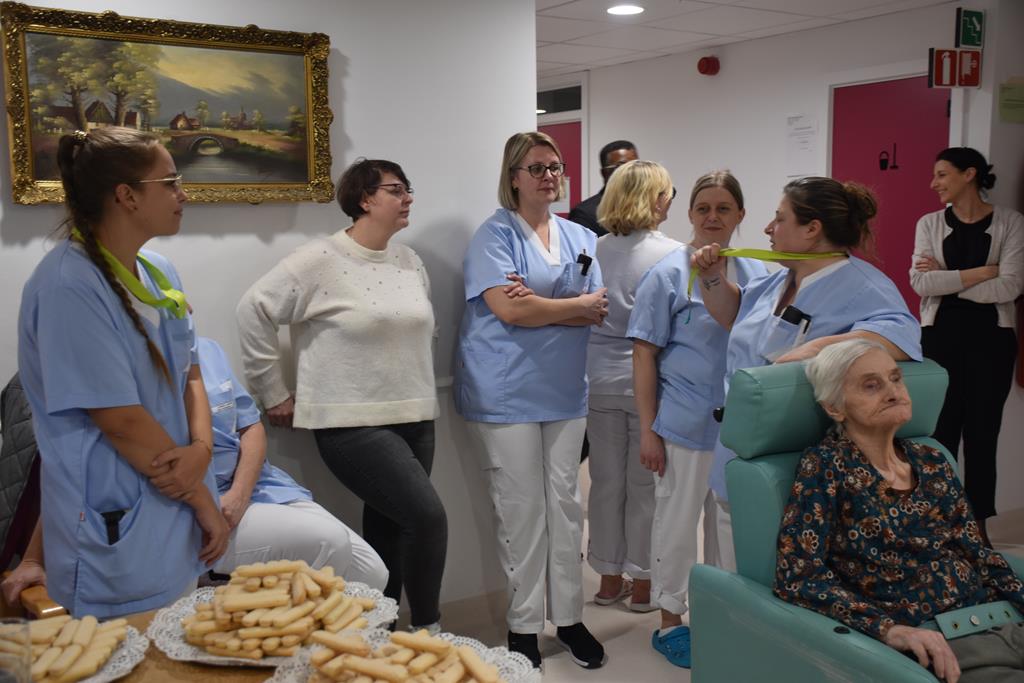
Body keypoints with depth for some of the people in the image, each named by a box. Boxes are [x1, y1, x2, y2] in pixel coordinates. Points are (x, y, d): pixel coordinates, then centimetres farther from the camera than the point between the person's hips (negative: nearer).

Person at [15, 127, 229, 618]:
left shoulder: (158, 272, 6)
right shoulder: (69, 287, -20)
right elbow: (121, 419, -21)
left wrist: (202, 448, -10)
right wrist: (203, 500, -11)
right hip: (118, 537, -8)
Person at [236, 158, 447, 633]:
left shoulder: (410, 262, 11)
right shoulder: (320, 260, -9)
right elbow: (255, 310, -7)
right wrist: (274, 393, -4)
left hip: (414, 419, 7)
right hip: (352, 424, -6)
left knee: (386, 530, 11)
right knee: (427, 516, -14)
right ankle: (428, 632, 5)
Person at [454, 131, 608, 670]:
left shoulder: (580, 238, 12)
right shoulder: (494, 235, -5)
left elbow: (597, 314, 3)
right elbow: (509, 309, -17)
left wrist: (538, 305, -14)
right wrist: (577, 304, -6)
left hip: (564, 388, 5)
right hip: (507, 393, -5)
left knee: (565, 504, 9)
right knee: (522, 509, 1)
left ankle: (568, 617, 21)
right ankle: (523, 625, 14)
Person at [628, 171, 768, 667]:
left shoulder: (756, 274, 5)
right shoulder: (668, 274, -8)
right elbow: (645, 353, -8)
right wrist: (647, 430, -10)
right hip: (685, 424, -4)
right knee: (678, 523, 7)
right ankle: (670, 621, 23)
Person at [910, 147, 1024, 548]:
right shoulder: (930, 223, 3)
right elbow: (920, 282, -10)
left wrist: (946, 280, -11)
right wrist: (983, 271, -13)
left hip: (991, 338, -1)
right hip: (941, 336, 1)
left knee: (982, 431, 7)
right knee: (940, 430, 3)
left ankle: (977, 523, 19)